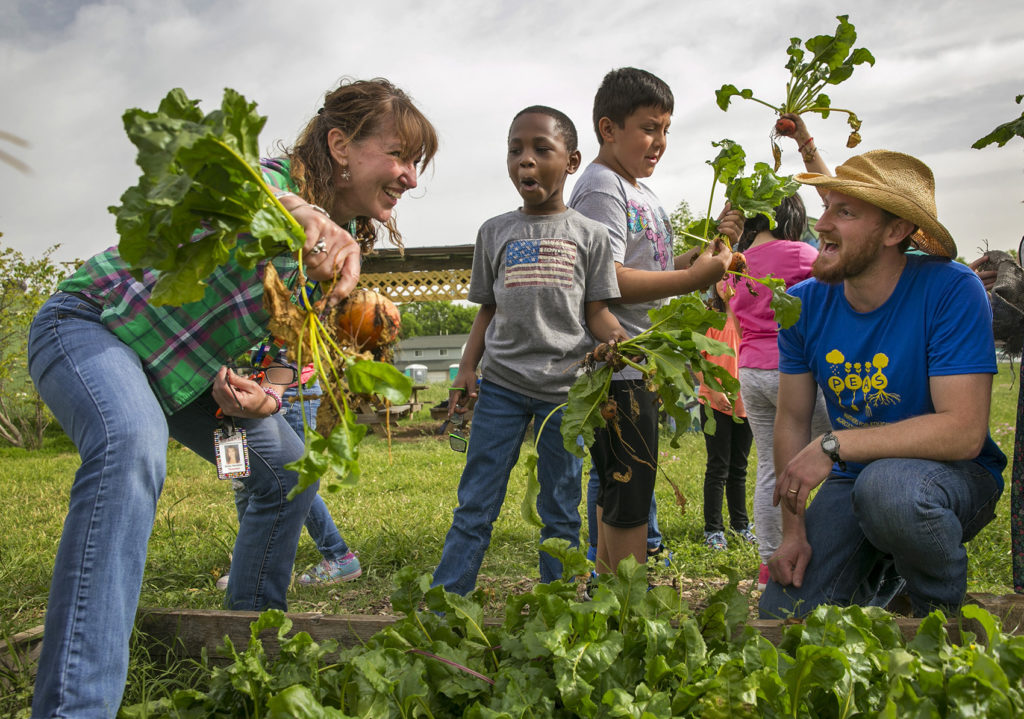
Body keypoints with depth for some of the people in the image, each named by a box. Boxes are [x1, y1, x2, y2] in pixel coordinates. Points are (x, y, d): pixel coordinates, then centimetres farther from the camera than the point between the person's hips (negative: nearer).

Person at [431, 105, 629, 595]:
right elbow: (487, 310, 13)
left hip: (565, 388, -1)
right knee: (475, 505, 3)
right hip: (501, 384, 1)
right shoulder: (495, 232, 9)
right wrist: (467, 368, 2)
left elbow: (596, 312, 2)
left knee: (561, 512, 9)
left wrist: (620, 339, -19)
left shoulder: (588, 235, 4)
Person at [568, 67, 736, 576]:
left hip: (640, 363, 10)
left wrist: (708, 248, 7)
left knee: (618, 491, 17)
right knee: (630, 494, -5)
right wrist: (693, 278, -21)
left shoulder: (640, 192, 19)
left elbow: (656, 271, 22)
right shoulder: (601, 187, -12)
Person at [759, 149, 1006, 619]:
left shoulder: (950, 290, -20)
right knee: (779, 621, -10)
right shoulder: (804, 304, -5)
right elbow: (792, 420, -1)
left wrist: (833, 445, -29)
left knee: (887, 485, -40)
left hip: (953, 474, -4)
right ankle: (883, 570, 19)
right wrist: (794, 530, -8)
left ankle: (945, 615, -7)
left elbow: (964, 431, -26)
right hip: (852, 479, 4)